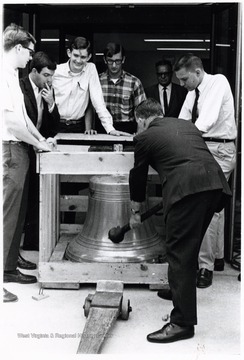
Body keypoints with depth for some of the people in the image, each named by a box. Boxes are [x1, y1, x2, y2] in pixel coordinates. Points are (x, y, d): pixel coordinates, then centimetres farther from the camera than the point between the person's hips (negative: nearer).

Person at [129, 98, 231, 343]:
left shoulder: (145, 137, 13)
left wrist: (135, 211, 36)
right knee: (189, 246, 24)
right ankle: (180, 290, 43)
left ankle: (182, 322, -2)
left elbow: (138, 176, 21)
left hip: (185, 188, -7)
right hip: (215, 182, 7)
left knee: (179, 252, -3)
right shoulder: (187, 124, 29)